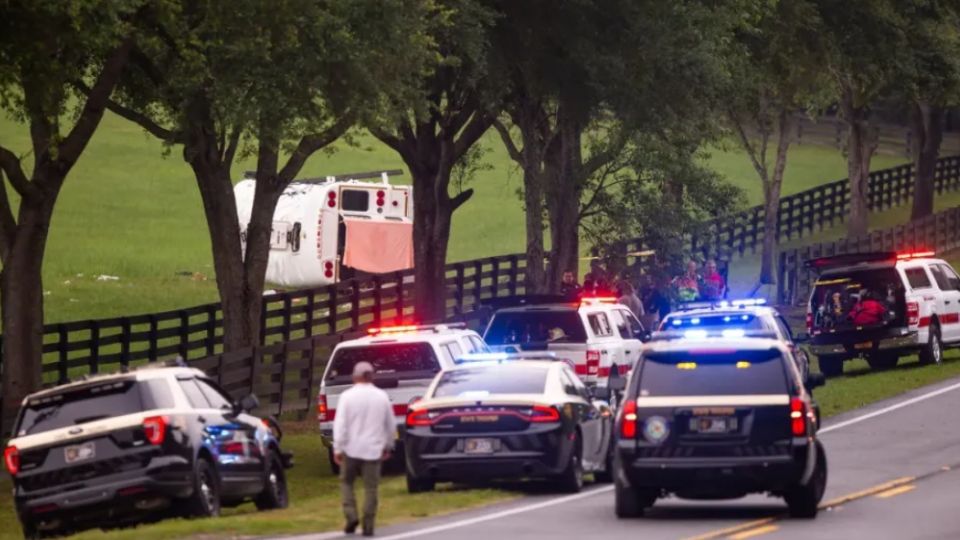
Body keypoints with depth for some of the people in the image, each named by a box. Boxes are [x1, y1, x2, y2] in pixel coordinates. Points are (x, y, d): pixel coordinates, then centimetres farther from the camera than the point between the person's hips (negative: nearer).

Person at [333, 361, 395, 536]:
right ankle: (368, 527, 2)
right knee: (370, 488, 5)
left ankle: (351, 516, 0)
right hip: (373, 450, 2)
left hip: (352, 449, -2)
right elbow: (390, 425, 11)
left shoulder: (347, 396, -6)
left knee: (347, 482, 15)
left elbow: (340, 424, -10)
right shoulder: (382, 397, 3)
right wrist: (388, 446, 23)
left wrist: (337, 449, -8)